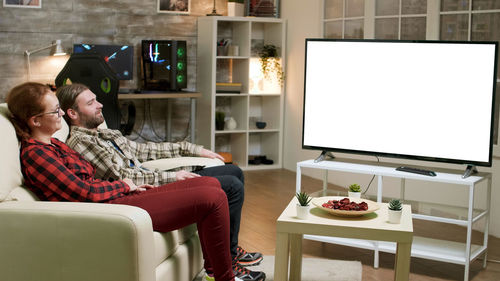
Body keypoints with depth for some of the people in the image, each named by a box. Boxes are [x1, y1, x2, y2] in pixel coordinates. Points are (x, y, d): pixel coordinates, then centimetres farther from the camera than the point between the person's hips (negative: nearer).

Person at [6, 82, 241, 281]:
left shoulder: (52, 145, 18)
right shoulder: (35, 154, -13)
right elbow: (85, 194, -17)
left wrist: (127, 184, 5)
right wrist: (123, 185, -1)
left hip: (117, 197, 11)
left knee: (211, 184, 6)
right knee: (213, 198, -17)